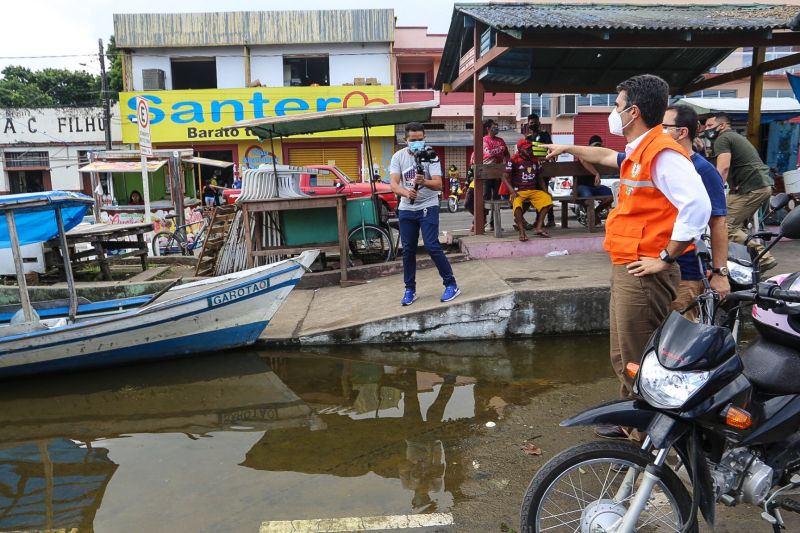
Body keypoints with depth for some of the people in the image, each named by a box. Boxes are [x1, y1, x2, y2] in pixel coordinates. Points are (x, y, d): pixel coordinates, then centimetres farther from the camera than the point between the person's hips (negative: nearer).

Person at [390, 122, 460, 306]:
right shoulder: (398, 157, -2)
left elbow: (438, 184, -18)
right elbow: (394, 184, -12)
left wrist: (423, 182, -39)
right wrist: (406, 192, -34)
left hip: (428, 207, -3)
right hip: (406, 209, 3)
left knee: (432, 246, -10)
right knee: (408, 249, 7)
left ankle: (451, 284, 2)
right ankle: (410, 289, 19)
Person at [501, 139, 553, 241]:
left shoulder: (535, 160, 16)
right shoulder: (514, 160, -1)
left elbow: (539, 178, 23)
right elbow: (505, 177, -4)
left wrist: (545, 190, 8)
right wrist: (512, 192, -18)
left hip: (533, 190, 5)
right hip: (518, 191, -5)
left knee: (547, 198, -22)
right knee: (516, 203, -38)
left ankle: (539, 227, -17)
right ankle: (522, 231, -34)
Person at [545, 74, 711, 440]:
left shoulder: (662, 152, -16)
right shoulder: (639, 152, 15)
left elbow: (698, 206, -26)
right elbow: (607, 157, 38)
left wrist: (665, 258, -20)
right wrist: (567, 149, 47)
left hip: (644, 275, -10)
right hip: (626, 269, 10)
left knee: (638, 364, -3)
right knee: (623, 358, 19)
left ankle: (644, 436, 12)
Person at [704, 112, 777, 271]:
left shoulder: (722, 139, -5)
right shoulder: (736, 137, 26)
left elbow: (723, 168, -21)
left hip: (751, 188, -10)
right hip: (765, 185, 10)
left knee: (726, 227, -13)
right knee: (739, 226, 15)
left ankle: (763, 258, -15)